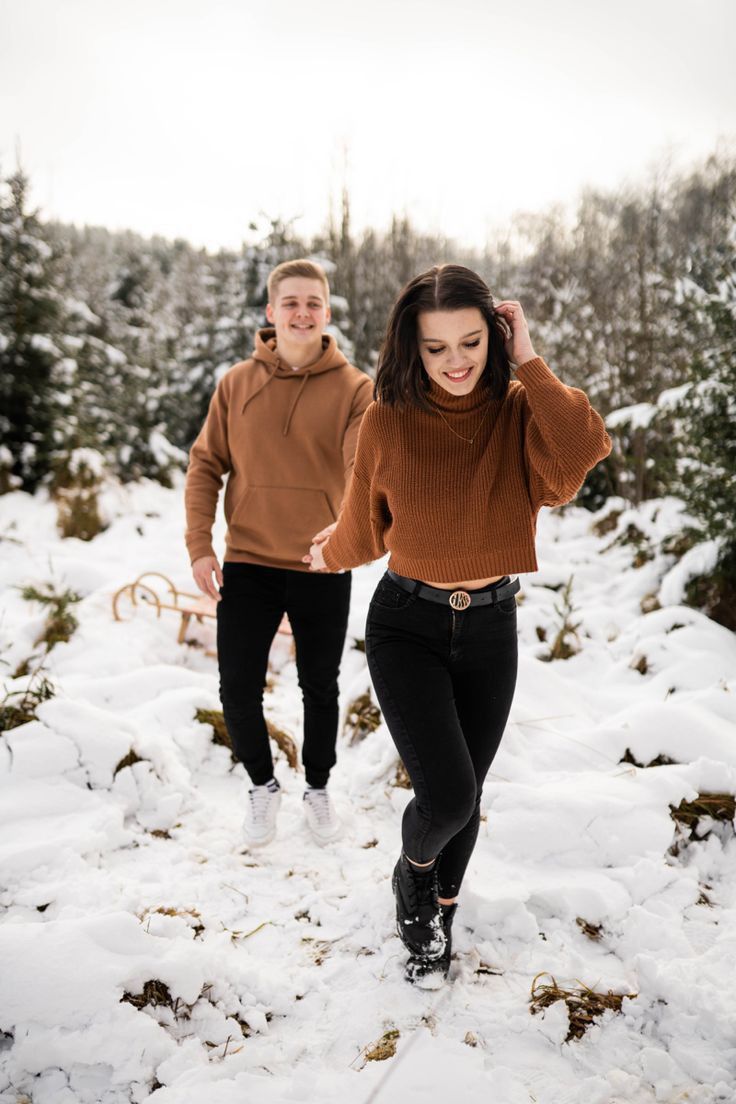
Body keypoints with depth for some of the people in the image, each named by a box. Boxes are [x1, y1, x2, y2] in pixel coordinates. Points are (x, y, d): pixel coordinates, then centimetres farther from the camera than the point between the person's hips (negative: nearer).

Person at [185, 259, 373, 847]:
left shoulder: (355, 388, -7)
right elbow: (206, 465, 3)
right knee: (238, 691, 3)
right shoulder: (237, 383, -1)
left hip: (323, 569, -1)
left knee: (321, 688, 14)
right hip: (248, 566, 1)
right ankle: (263, 784, 31)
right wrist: (199, 546, -6)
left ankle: (319, 787, 38)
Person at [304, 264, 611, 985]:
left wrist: (530, 366, -22)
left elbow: (580, 457, -30)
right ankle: (412, 870, 22)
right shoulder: (387, 421, -9)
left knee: (464, 796, 15)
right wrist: (329, 555, 23)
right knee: (447, 796, -15)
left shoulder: (519, 411, -7)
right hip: (408, 625, -2)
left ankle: (436, 914, 43)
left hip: (491, 627, 2)